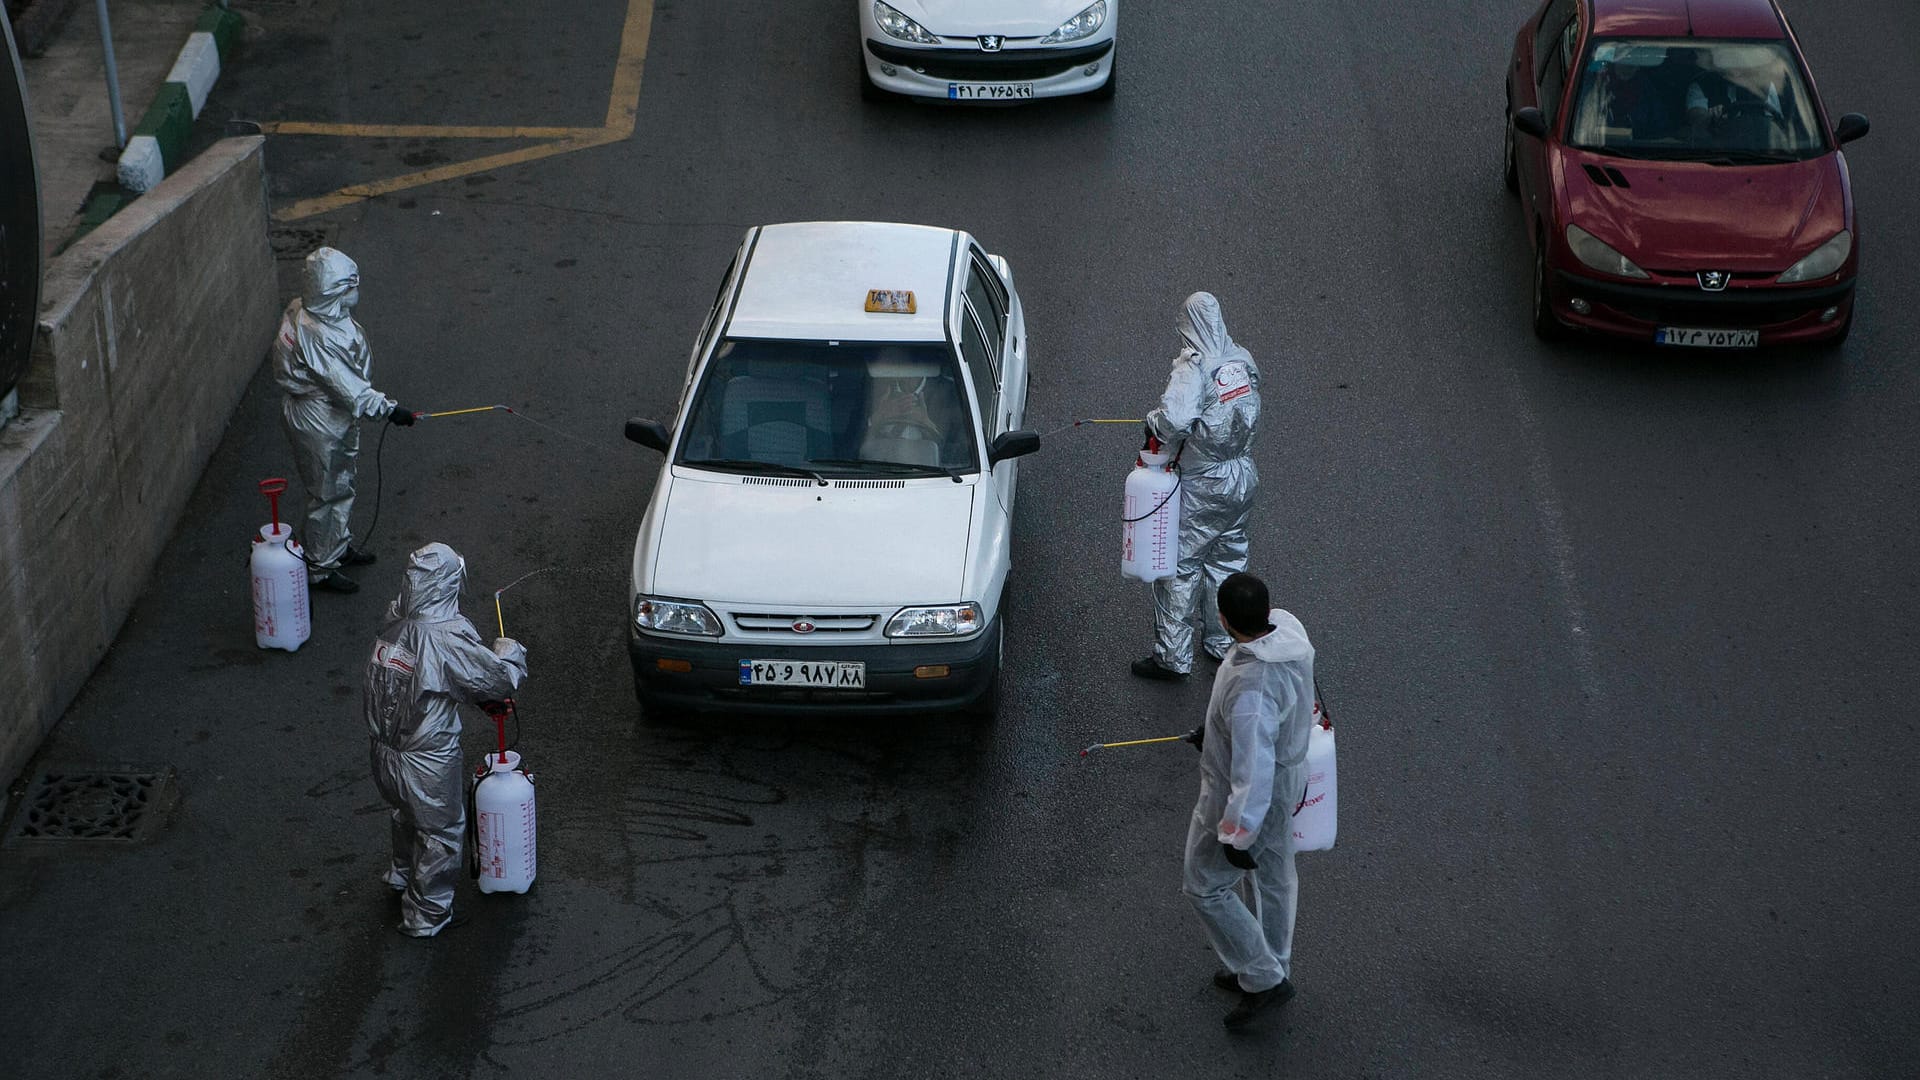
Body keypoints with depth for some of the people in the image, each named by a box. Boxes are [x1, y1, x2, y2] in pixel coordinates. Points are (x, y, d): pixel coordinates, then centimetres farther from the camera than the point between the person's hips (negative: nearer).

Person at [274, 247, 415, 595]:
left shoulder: (301, 309, -3)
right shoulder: (317, 334, -34)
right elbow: (347, 385, -29)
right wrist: (388, 408, -23)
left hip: (335, 417, 10)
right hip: (319, 424, -10)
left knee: (340, 484, 27)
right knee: (327, 494, 7)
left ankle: (340, 545, 46)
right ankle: (321, 567, 23)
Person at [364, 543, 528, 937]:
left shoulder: (393, 624, -7)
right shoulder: (447, 638, -28)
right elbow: (499, 679, -19)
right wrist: (509, 651, 2)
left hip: (384, 752, 7)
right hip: (426, 762, -7)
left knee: (407, 814, 34)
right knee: (441, 832, 16)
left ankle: (403, 873, 57)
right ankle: (425, 915, 29)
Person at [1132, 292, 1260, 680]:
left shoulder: (1194, 367, -23)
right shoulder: (1243, 360, -1)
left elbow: (1174, 419, -36)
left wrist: (1154, 426, -16)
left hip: (1201, 487, -7)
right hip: (1242, 477, 7)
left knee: (1179, 566, 4)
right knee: (1228, 561, 21)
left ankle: (1172, 657, 9)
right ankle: (1224, 643, 32)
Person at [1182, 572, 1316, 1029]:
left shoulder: (1250, 690, -41)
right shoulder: (1288, 628, -14)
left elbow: (1252, 771, -33)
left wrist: (1238, 835, -20)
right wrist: (1217, 731, 20)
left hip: (1246, 798, -9)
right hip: (1289, 774, 9)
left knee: (1206, 888, 13)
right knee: (1275, 875, 26)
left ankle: (1263, 978, 22)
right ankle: (1274, 969, 47)